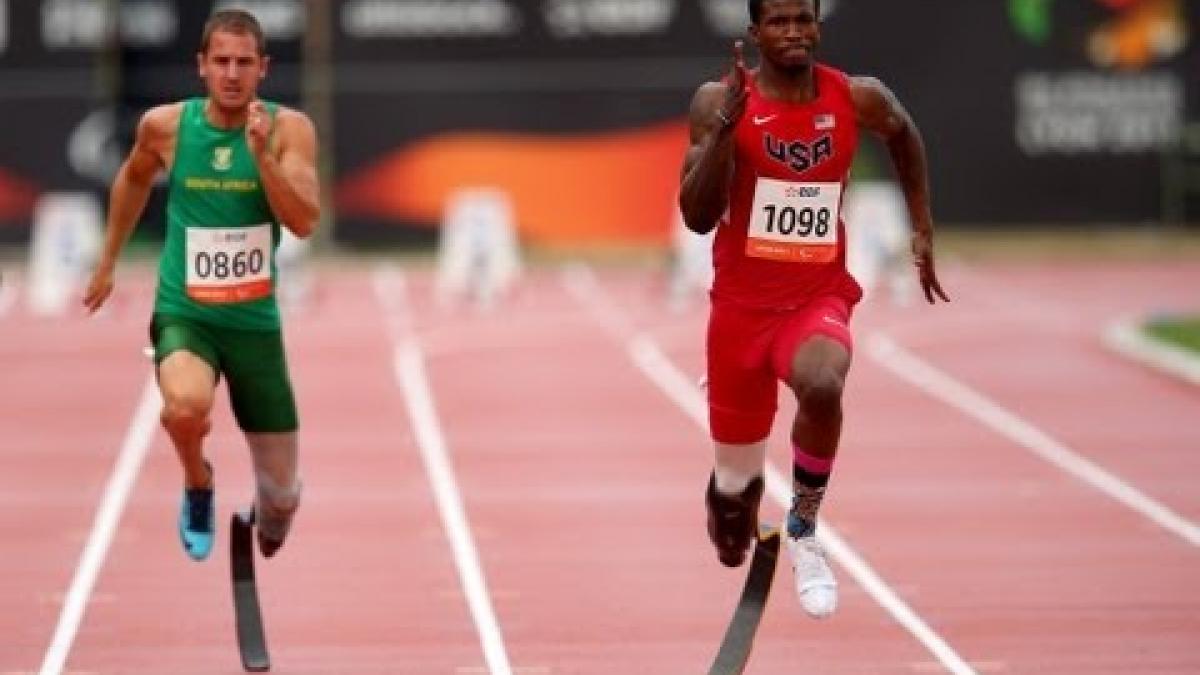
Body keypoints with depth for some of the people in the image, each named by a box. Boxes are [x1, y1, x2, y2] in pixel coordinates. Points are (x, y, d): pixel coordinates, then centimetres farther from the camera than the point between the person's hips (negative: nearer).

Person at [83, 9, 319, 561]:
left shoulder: (289, 129, -9)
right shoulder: (165, 126, -5)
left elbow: (304, 223, -19)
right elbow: (134, 178, 17)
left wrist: (262, 153, -29)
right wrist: (108, 261, 22)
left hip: (255, 321, 1)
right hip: (184, 315, -1)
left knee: (282, 493, 8)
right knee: (186, 406, -37)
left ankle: (267, 533, 47)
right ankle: (198, 487, -2)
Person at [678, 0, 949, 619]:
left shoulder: (859, 99, -3)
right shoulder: (720, 102, -9)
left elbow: (904, 134, 21)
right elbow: (697, 217, -17)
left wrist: (922, 229, 16)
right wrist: (724, 127, -28)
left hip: (820, 299, 0)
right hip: (742, 304, 0)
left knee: (822, 387, -36)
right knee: (735, 480, 12)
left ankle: (803, 532, -13)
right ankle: (732, 499, 52)